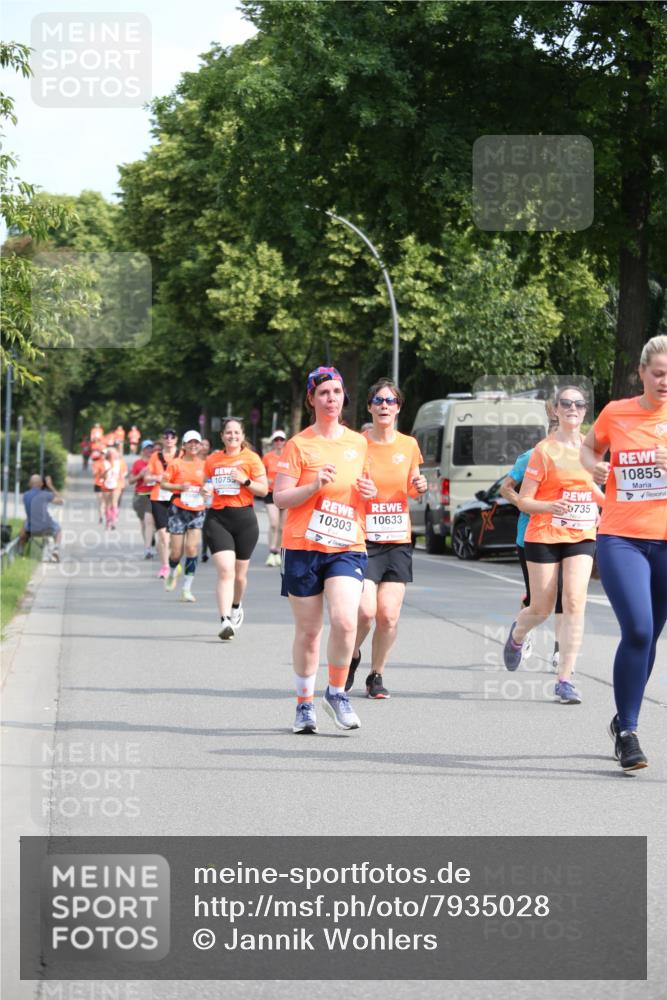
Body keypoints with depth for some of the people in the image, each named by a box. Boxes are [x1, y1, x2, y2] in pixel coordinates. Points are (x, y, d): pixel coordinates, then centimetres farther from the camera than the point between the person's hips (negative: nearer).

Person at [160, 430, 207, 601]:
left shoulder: (204, 465, 7)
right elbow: (163, 484, -1)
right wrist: (180, 487, -17)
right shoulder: (176, 464, -1)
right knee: (176, 552, -1)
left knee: (192, 548, -11)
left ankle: (187, 589, -4)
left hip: (198, 512, 2)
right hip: (178, 510, -2)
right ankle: (172, 572, 35)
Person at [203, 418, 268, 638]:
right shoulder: (212, 460, 9)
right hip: (217, 518, 0)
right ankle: (225, 621, -21)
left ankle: (236, 607, 42)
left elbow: (264, 489, -1)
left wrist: (245, 480, -15)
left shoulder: (251, 458, 1)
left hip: (244, 518, 0)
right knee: (225, 571, -16)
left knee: (239, 574, 11)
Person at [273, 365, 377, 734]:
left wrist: (370, 493, 1)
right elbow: (280, 497, -5)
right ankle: (305, 704, 20)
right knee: (308, 631, 3)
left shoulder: (359, 443, 11)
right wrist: (314, 486, -20)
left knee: (345, 621, -18)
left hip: (347, 547, 2)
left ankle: (336, 693, 2)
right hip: (303, 547, -2)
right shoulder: (299, 444, -1)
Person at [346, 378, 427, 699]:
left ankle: (376, 676, 16)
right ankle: (352, 656, 16)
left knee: (389, 615, -3)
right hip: (363, 539, -3)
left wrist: (419, 487, -2)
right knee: (366, 610, -15)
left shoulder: (409, 445, 7)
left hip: (398, 541, 3)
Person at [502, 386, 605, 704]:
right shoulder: (543, 451, -7)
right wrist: (550, 506, -25)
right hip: (544, 536, -3)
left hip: (582, 536, 3)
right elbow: (523, 501, -7)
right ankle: (516, 636, 41)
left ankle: (565, 679, -9)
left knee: (574, 603, -13)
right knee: (541, 608, 4)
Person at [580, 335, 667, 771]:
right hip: (621, 538, -1)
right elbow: (588, 446, 23)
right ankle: (627, 732, -6)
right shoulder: (616, 413, 4)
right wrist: (594, 465, 1)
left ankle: (624, 722, 29)